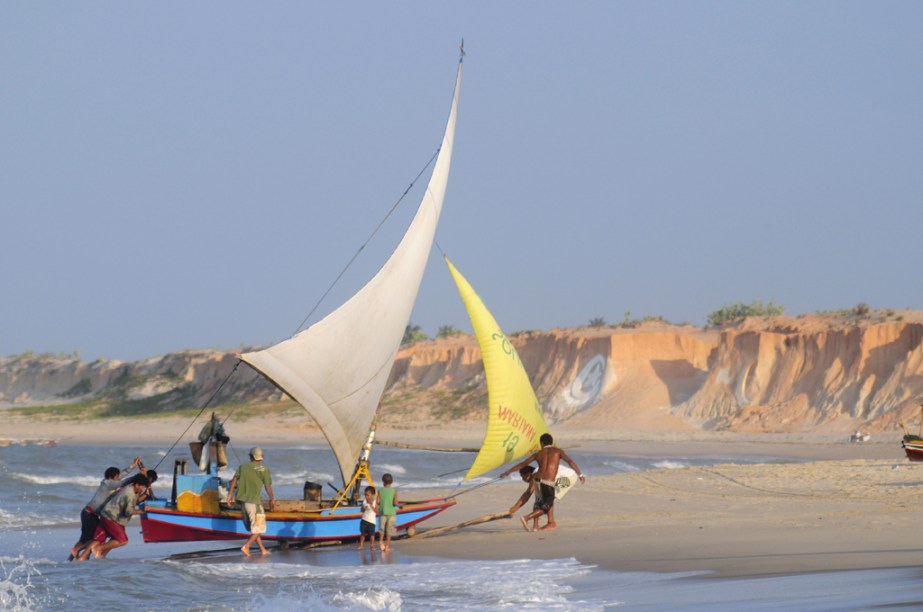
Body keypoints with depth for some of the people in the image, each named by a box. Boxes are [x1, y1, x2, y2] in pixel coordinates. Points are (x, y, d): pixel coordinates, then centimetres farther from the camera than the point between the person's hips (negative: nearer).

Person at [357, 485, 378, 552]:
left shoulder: (375, 502, -7)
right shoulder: (364, 501, 3)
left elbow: (376, 511, -14)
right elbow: (362, 510, 8)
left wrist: (371, 505, -23)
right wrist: (364, 509, -14)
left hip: (372, 521, -3)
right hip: (364, 519, 3)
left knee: (371, 534, -1)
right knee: (363, 533, 5)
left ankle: (372, 546, 10)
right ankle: (360, 545, 13)